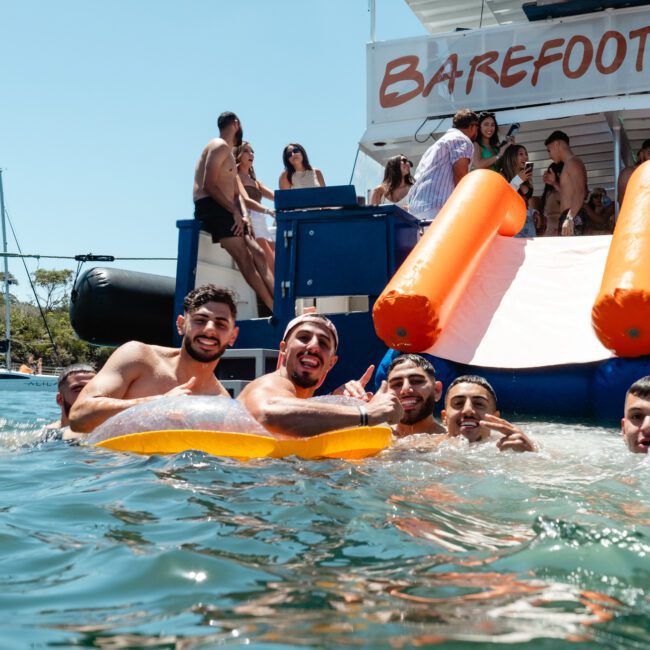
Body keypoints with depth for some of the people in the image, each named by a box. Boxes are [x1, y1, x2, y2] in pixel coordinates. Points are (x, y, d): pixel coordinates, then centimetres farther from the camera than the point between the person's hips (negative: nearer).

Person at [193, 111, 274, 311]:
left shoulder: (228, 153, 25)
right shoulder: (220, 146, -6)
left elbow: (234, 194, 22)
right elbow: (208, 186, -17)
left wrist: (240, 216, 4)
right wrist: (235, 212, -17)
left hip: (225, 211, 10)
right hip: (211, 208, -10)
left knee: (257, 254, -1)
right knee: (245, 258, -16)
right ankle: (276, 309, -20)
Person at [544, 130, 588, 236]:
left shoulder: (572, 162, -6)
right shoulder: (570, 164, 23)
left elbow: (580, 193, -19)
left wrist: (569, 218, -26)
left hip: (573, 218, -9)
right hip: (571, 217, 9)